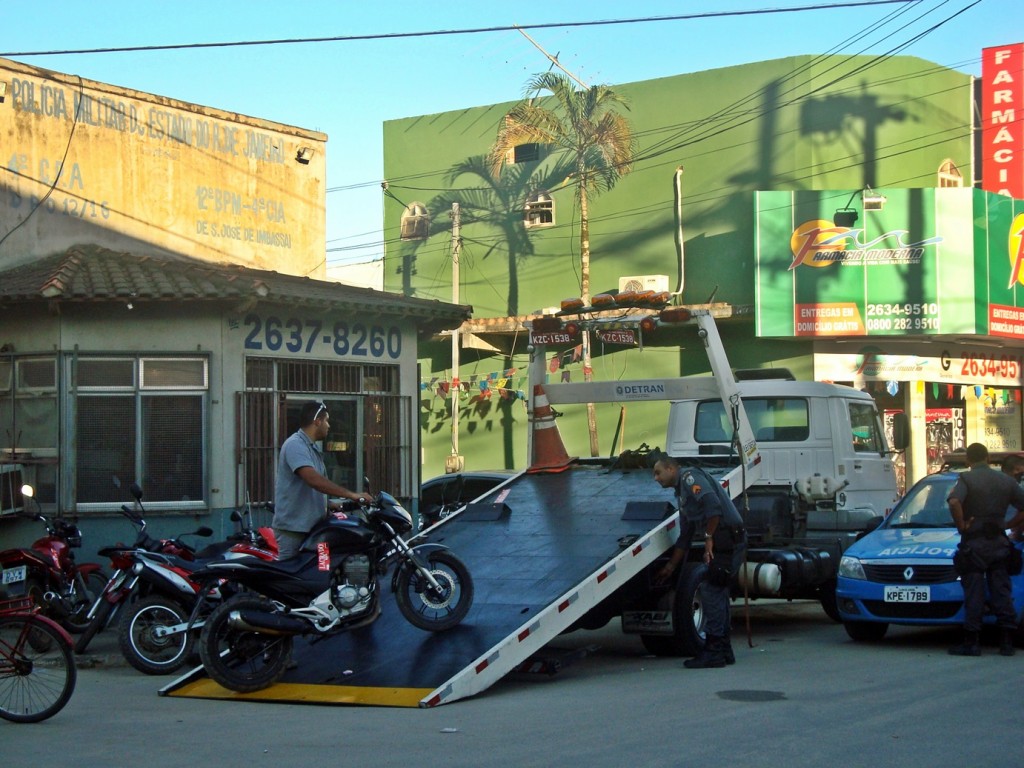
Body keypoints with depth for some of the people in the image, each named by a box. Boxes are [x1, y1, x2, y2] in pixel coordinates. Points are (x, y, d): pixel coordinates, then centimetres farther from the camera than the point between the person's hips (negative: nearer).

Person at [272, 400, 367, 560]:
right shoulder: (295, 445, -15)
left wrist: (329, 504, 8)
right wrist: (350, 494, -29)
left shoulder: (312, 448, 18)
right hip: (293, 527, -10)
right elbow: (312, 479, -29)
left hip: (310, 526, 10)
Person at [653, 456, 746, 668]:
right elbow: (684, 537, 29)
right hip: (721, 541, 10)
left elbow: (713, 504, -22)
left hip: (728, 537, -10)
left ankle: (713, 651, -7)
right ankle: (723, 651, 18)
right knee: (717, 592, 12)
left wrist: (709, 538, -17)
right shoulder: (681, 493, 25)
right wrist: (670, 567, 31)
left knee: (711, 591, -9)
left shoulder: (690, 477, -5)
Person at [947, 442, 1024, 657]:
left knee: (974, 593, -2)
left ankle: (971, 642, -3)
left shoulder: (967, 479, -7)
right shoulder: (1006, 480, 8)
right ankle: (1006, 642, 7)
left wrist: (961, 525, -13)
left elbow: (954, 502, -25)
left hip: (974, 543, -4)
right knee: (1001, 591, 7)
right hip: (999, 543, 4)